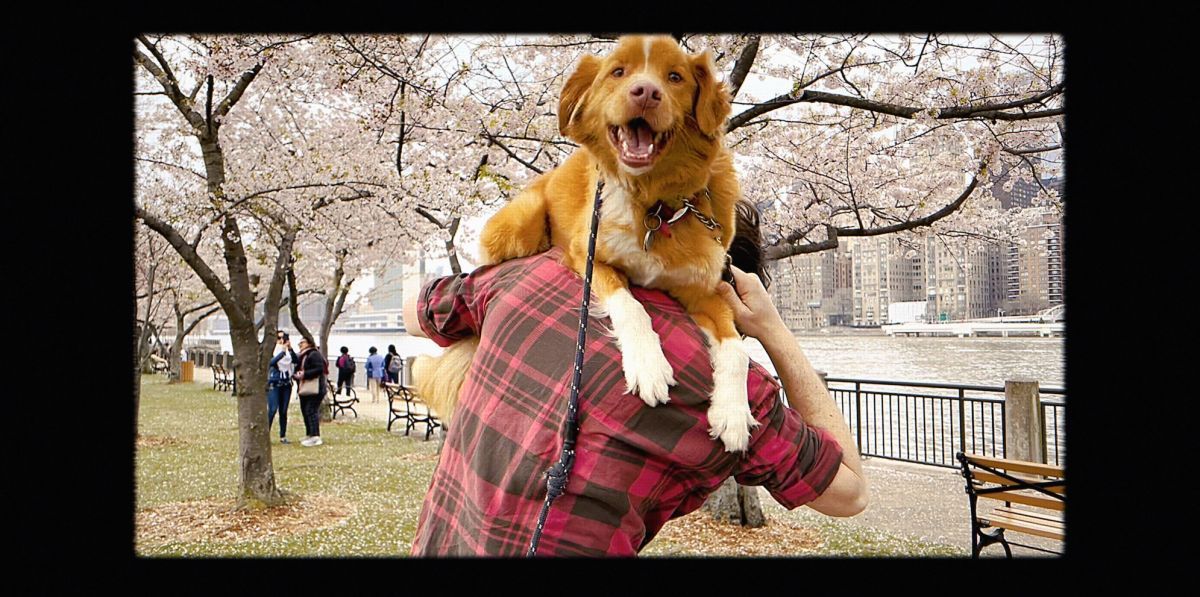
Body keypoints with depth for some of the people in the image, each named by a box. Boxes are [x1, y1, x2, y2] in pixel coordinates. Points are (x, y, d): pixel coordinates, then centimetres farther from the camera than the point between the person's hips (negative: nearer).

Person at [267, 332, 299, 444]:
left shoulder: (288, 352, 9)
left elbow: (296, 361, -9)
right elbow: (271, 361, -20)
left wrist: (290, 349, -20)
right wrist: (283, 352, -27)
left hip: (286, 385, 4)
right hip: (274, 384, -4)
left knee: (283, 411, 6)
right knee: (272, 410, -13)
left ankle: (283, 436, 12)